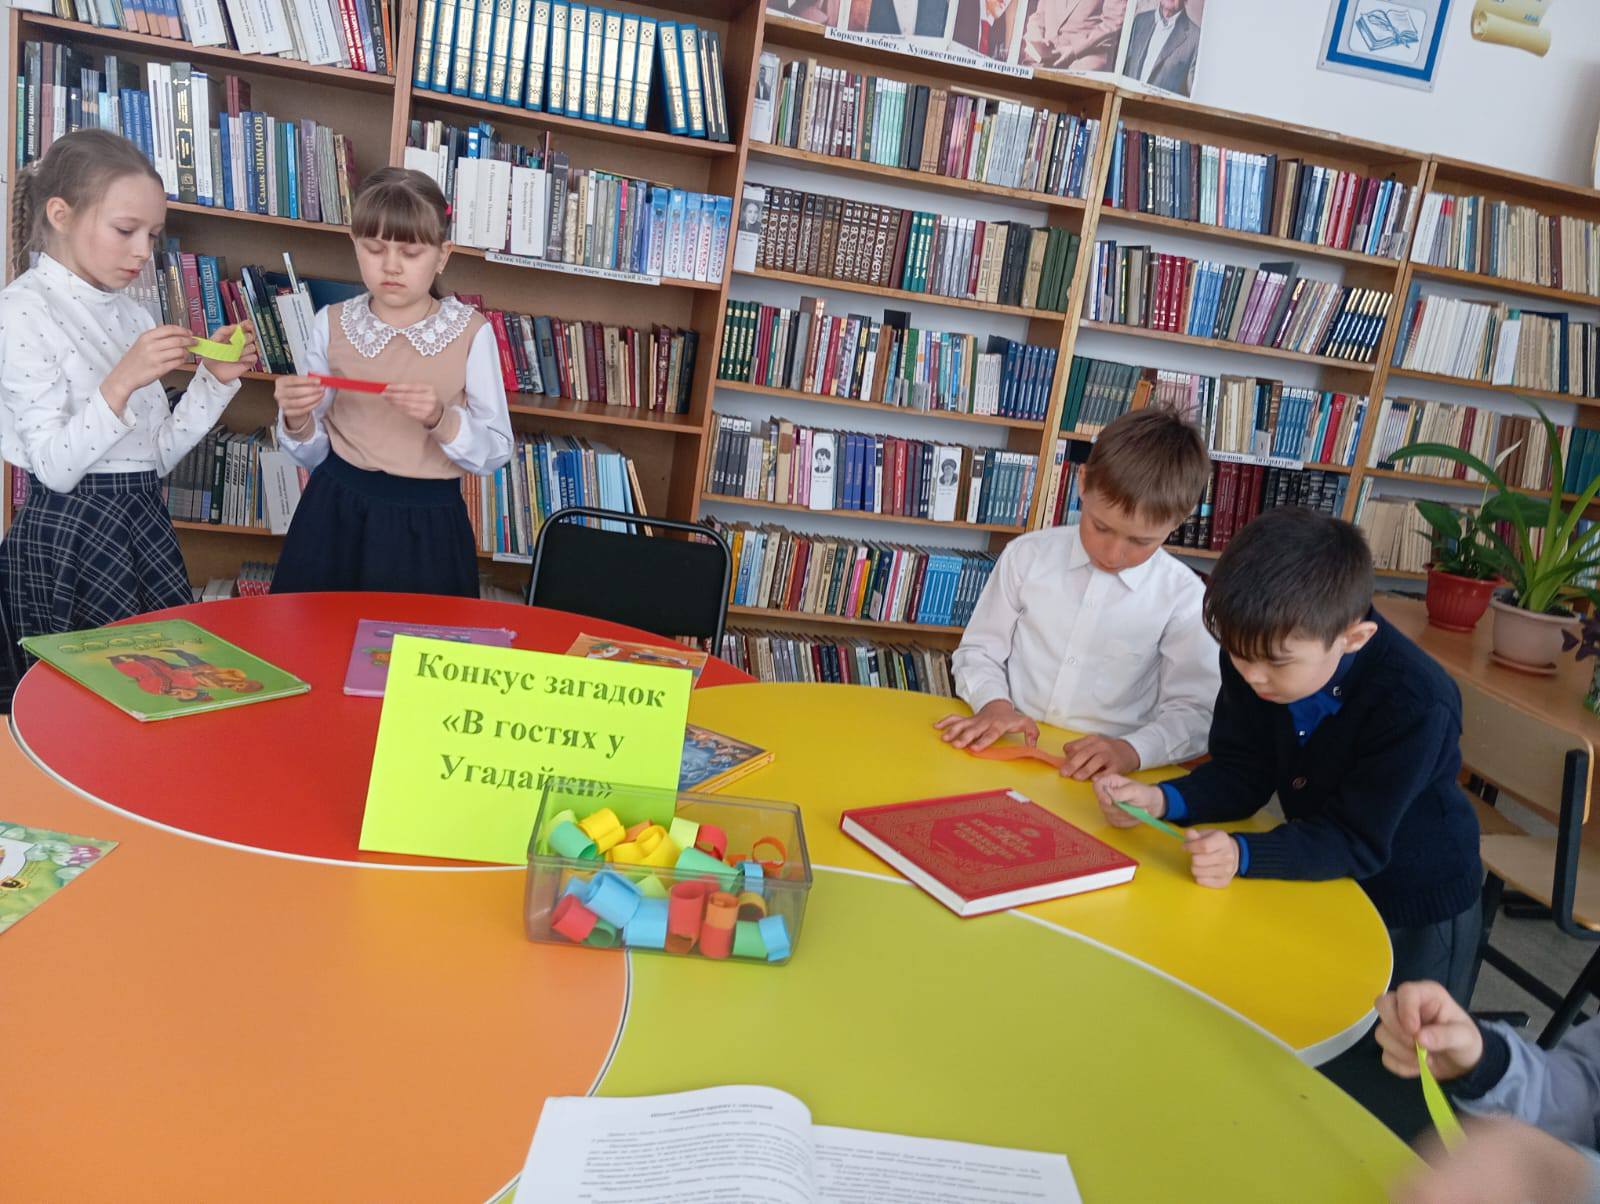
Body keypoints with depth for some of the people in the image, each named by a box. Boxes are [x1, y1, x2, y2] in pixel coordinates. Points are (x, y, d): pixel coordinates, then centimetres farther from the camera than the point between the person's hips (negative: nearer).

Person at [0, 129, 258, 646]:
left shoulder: (133, 314, 11)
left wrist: (215, 378, -2)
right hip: (69, 531, -7)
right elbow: (54, 468, -16)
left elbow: (159, 455, 8)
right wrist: (120, 383, -27)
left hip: (145, 518, 7)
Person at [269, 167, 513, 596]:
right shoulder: (333, 324, 1)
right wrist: (297, 419, -14)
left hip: (426, 523, -2)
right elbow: (312, 454, 6)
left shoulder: (470, 331, -5)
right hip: (337, 514, 2)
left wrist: (441, 419, -23)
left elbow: (496, 452, -7)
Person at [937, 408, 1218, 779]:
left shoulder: (1183, 597, -2)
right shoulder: (1028, 556, 3)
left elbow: (1194, 710, -1)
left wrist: (1132, 750, -19)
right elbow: (978, 651, 11)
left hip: (1101, 778, -2)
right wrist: (994, 703, -10)